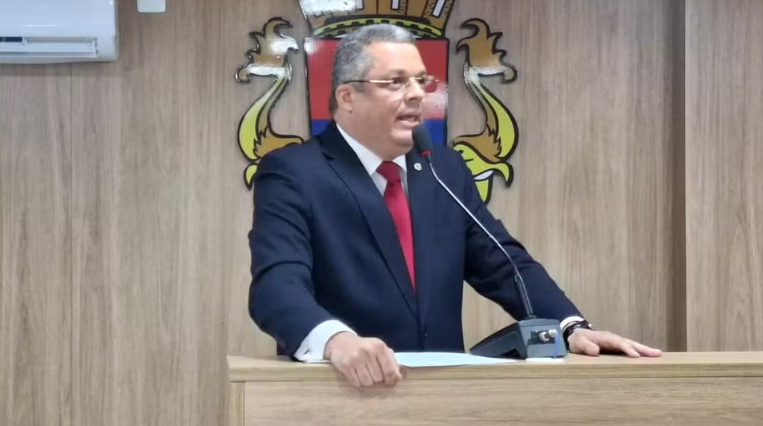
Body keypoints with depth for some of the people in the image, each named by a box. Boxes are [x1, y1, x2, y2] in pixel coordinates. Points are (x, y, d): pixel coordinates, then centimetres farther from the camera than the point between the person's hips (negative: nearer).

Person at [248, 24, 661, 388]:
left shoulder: (447, 168, 14)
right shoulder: (291, 174, -4)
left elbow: (502, 262, 12)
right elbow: (278, 283, -18)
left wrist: (572, 327, -5)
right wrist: (335, 339, -38)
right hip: (338, 391, -5)